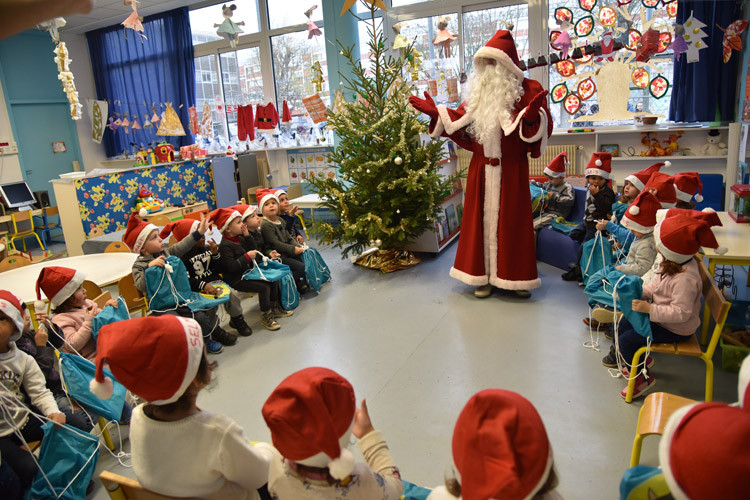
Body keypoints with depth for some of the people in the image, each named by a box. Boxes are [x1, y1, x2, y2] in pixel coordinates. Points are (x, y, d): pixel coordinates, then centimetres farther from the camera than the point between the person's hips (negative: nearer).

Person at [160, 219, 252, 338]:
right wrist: (203, 286, -29)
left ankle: (237, 320, 7)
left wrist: (215, 254, -6)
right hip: (196, 289, -5)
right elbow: (186, 280, -16)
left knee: (233, 295, -20)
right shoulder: (182, 256, -8)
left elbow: (218, 270, 9)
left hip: (214, 281, 5)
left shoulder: (206, 249, 10)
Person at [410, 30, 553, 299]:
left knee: (511, 220, 1)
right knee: (482, 219, 5)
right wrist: (436, 112, 8)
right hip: (481, 169, 4)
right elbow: (460, 120, 15)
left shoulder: (528, 90, -2)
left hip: (511, 169, -4)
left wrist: (531, 117, -29)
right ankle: (485, 276, 15)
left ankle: (516, 278, 14)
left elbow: (542, 128, -8)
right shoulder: (479, 91, 13)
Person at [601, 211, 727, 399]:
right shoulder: (674, 264, -5)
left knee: (626, 340, -12)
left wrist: (649, 309, -35)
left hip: (676, 330, -10)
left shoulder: (686, 278, -35)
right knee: (624, 324, 17)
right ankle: (643, 359, 36)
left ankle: (643, 378, 8)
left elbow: (682, 312, -34)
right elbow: (656, 284, 9)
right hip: (664, 317, 10)